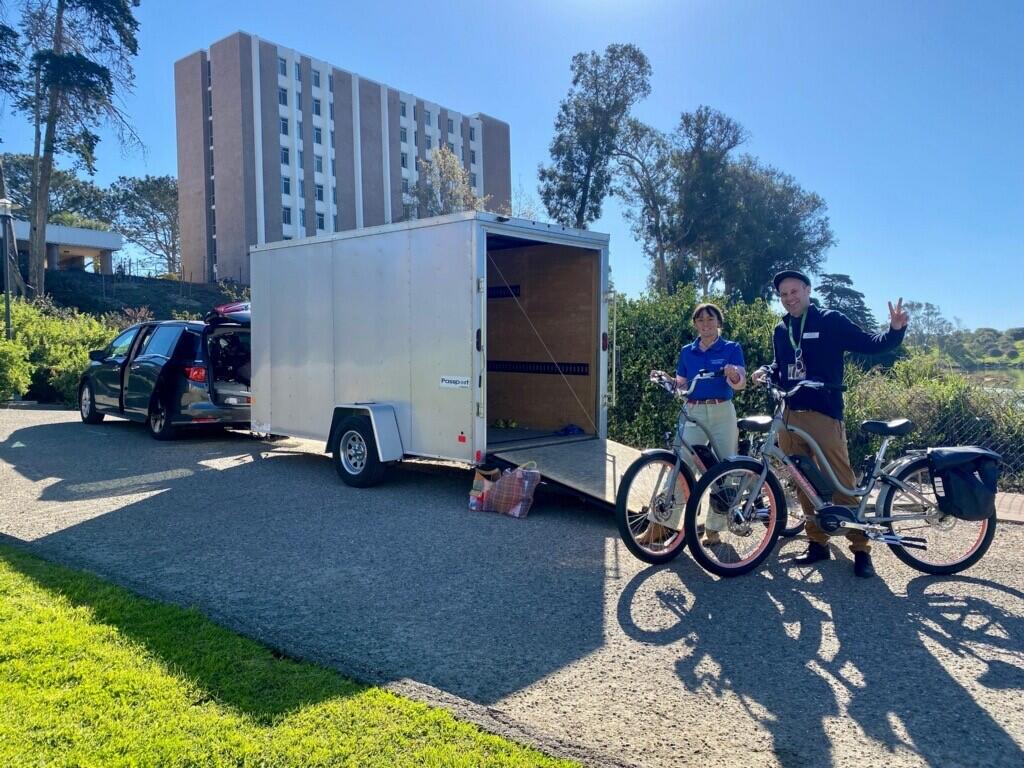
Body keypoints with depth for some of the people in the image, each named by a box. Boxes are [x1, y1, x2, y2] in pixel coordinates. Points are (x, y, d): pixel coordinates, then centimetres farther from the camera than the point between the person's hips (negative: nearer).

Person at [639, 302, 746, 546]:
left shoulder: (731, 349, 3)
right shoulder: (687, 352, 11)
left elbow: (740, 384, -9)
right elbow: (680, 385, 13)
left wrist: (734, 374, -31)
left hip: (722, 414, -1)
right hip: (693, 413, 1)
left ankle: (713, 528, 14)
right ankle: (659, 524, -7)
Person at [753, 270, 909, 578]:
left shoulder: (830, 320, 1)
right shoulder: (780, 330, 16)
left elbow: (870, 345, 0)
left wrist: (896, 330, -18)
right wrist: (766, 372, 6)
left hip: (824, 414, -5)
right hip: (789, 415, 5)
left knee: (841, 482, -6)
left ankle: (861, 549, 4)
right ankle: (818, 542, 20)